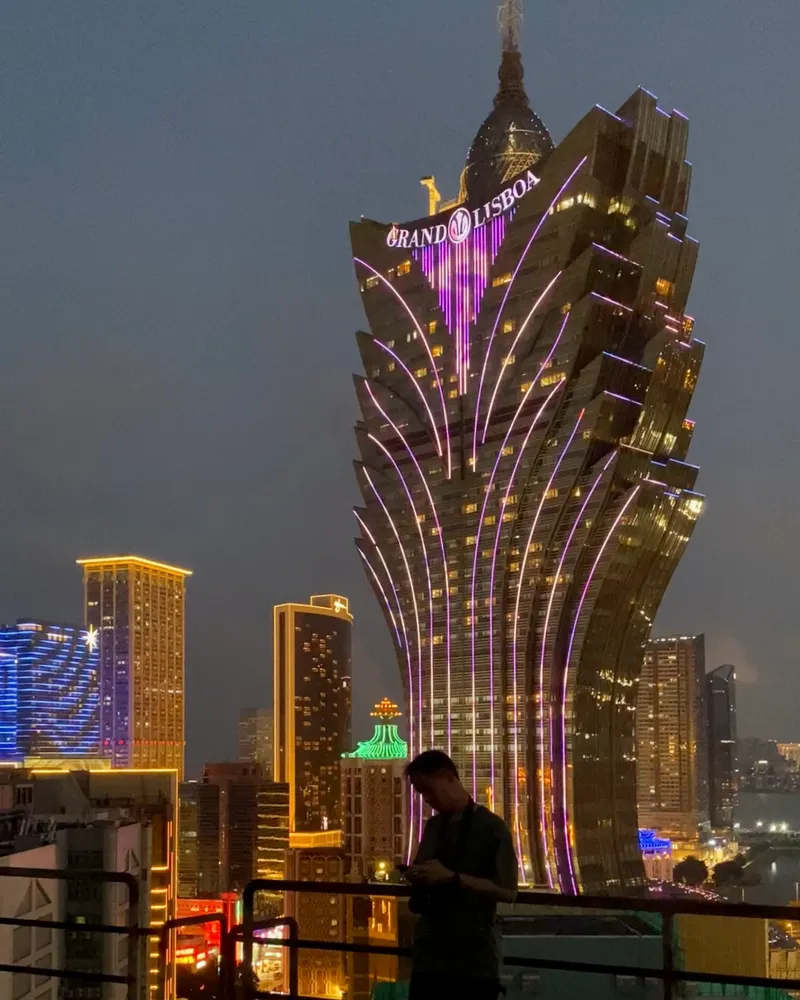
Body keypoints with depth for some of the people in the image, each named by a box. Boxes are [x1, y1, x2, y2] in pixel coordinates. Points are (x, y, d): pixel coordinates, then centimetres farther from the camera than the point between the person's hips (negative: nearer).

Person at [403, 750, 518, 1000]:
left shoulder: (491, 827, -6)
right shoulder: (432, 827, 13)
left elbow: (508, 891, -11)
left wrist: (452, 878, -17)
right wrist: (417, 876, -1)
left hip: (474, 960, -5)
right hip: (429, 956, 5)